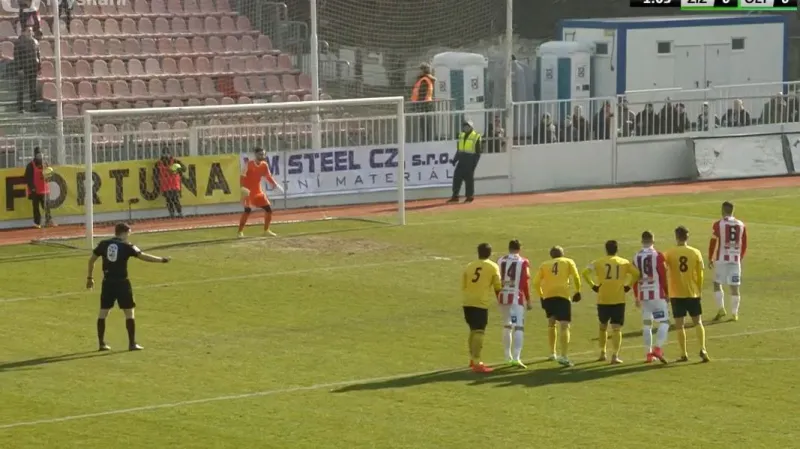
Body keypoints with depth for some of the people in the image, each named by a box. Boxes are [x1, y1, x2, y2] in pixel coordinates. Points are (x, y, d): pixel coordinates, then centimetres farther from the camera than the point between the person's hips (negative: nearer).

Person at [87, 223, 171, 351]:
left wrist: (90, 277, 19)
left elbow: (91, 260, 9)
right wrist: (161, 260, -2)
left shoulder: (104, 244, 5)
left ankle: (101, 343, 13)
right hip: (122, 283, -4)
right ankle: (132, 344, 3)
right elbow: (143, 256, -11)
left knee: (103, 312, 11)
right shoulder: (126, 246, -7)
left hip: (107, 282, 4)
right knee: (129, 312, 5)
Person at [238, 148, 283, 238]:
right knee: (248, 210, -22)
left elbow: (269, 177, 14)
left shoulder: (264, 165, 4)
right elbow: (242, 176, -20)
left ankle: (266, 230, 20)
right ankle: (240, 231, -15)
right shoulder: (249, 164, -14)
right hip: (248, 191, -7)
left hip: (258, 191, 7)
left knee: (268, 208, 4)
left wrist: (276, 185, 0)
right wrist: (242, 187, -35)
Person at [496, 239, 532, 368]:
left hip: (502, 296, 5)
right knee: (519, 327, -9)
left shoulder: (500, 261, 8)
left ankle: (508, 356, 27)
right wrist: (528, 300, 2)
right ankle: (516, 358, -23)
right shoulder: (523, 262, -3)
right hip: (516, 297, -5)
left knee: (507, 326, 20)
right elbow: (525, 283, -5)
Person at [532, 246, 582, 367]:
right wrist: (577, 292, 8)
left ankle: (552, 353, 31)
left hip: (548, 296, 3)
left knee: (551, 323, 24)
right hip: (563, 295, -3)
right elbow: (576, 277, -1)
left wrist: (541, 296, 18)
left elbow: (536, 282, 9)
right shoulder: (568, 262, 14)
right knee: (564, 326, -7)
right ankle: (564, 356, -20)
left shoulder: (544, 265, 18)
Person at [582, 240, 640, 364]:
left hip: (603, 299, 0)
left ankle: (602, 353, 25)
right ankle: (615, 356, -11)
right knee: (616, 328, -1)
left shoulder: (598, 262, 2)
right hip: (619, 300, 0)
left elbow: (585, 273, -9)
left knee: (603, 326, 19)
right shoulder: (624, 262, 6)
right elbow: (636, 274, -2)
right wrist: (628, 286, 4)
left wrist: (593, 285, -1)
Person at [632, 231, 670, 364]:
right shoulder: (658, 255, -8)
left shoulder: (636, 257, 7)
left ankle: (648, 353, 9)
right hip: (657, 293, -5)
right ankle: (658, 348, -17)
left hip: (643, 294, 5)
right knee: (664, 321, 0)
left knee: (647, 323, 10)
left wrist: (637, 297, 18)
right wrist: (667, 293, 3)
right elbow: (663, 276, -9)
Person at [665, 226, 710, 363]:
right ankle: (703, 349, -5)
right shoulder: (696, 253, -2)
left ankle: (684, 354, 5)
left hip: (676, 294, -1)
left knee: (679, 325, 5)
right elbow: (700, 275, 3)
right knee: (698, 322, 11)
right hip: (693, 293, 1)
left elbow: (664, 272, -6)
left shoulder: (669, 253, -7)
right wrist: (699, 290, 16)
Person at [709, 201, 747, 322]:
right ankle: (734, 313, 5)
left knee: (717, 283, 12)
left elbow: (713, 243, -4)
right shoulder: (741, 225, 5)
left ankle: (721, 309, 2)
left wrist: (710, 258, 7)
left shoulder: (718, 224, -6)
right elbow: (744, 244, 10)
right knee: (734, 286, 5)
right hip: (735, 259, 3)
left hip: (721, 259, -3)